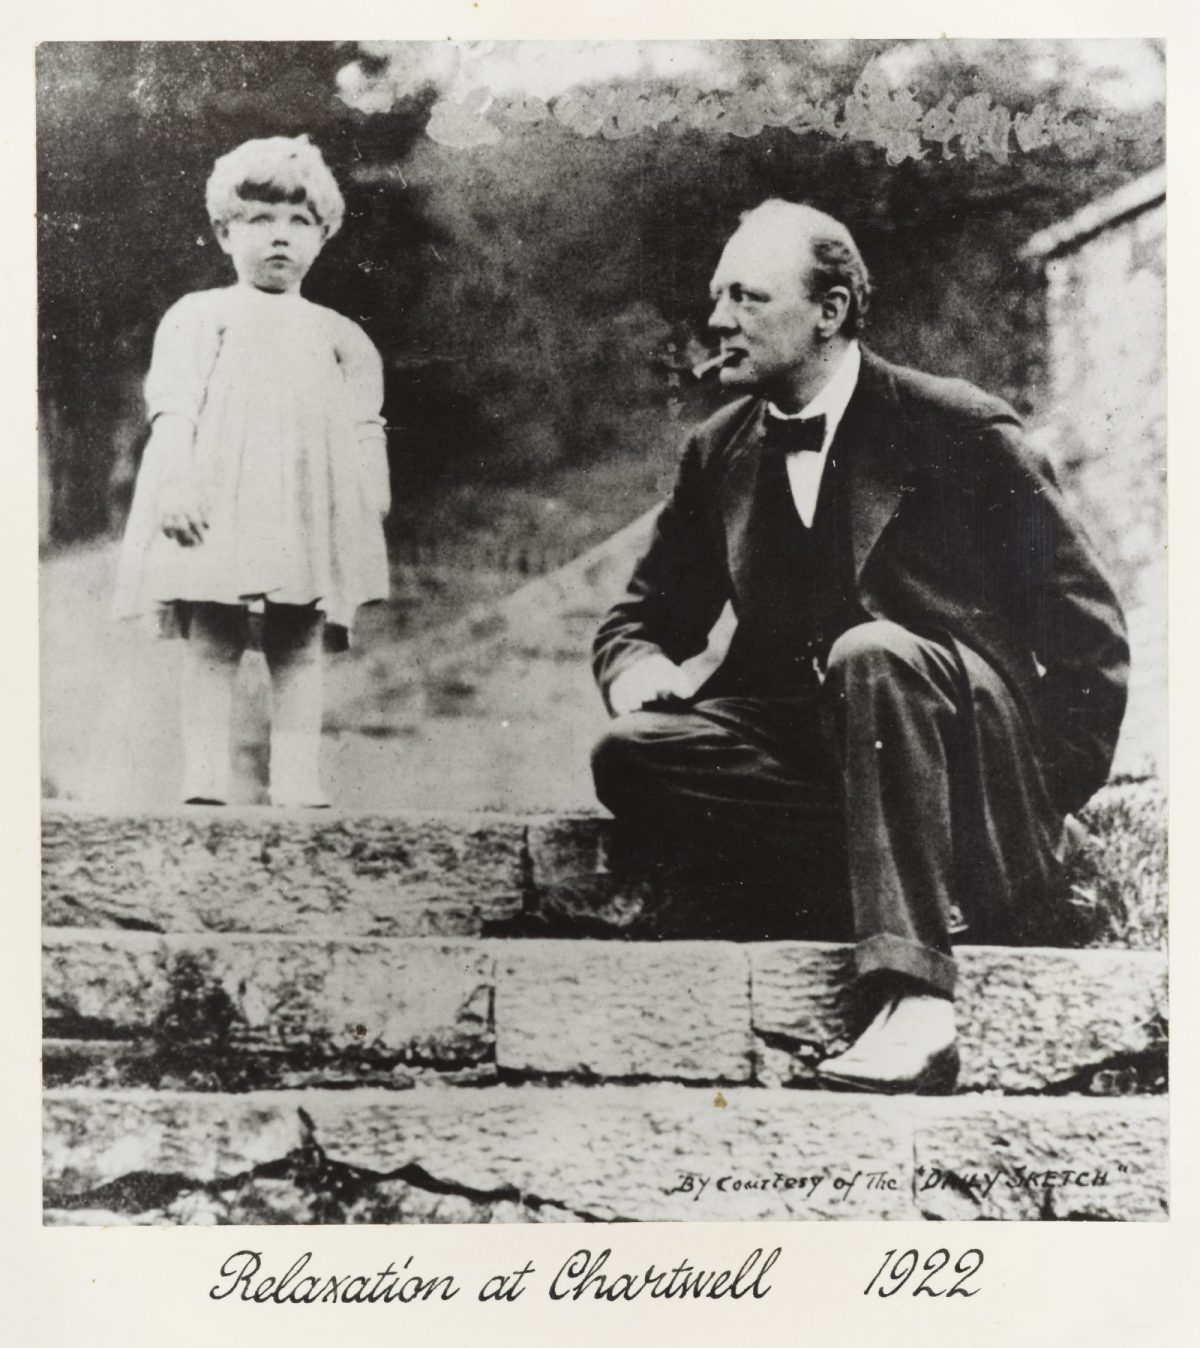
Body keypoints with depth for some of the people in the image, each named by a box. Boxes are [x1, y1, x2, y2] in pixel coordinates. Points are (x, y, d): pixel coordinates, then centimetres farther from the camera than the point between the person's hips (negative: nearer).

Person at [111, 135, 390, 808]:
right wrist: (173, 484, -14)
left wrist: (372, 507, 6)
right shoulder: (201, 315, 10)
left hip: (308, 512, 3)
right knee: (211, 645, -5)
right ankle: (204, 783, -4)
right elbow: (172, 406, -1)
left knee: (301, 651, -1)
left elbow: (364, 430, 16)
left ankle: (297, 786, 0)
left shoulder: (338, 334, 20)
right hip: (218, 504, -3)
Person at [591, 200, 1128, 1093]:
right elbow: (643, 617, 15)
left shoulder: (960, 429, -5)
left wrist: (1053, 788, -10)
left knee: (870, 655, -36)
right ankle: (914, 853, -18)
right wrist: (640, 667, -9)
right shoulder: (719, 452, 8)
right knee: (634, 755, -21)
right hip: (801, 734, 5)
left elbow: (1089, 630, -4)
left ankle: (915, 1001, -40)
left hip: (974, 739, -4)